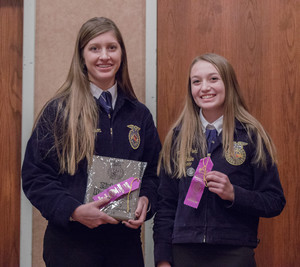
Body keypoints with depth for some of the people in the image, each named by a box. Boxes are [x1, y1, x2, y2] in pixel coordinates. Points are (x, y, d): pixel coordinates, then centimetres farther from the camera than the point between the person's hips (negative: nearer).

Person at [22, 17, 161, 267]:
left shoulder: (139, 115, 9)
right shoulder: (57, 112, -3)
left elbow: (154, 172, 14)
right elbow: (35, 177, -6)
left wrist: (145, 200, -7)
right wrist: (74, 210, -19)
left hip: (125, 240, 4)